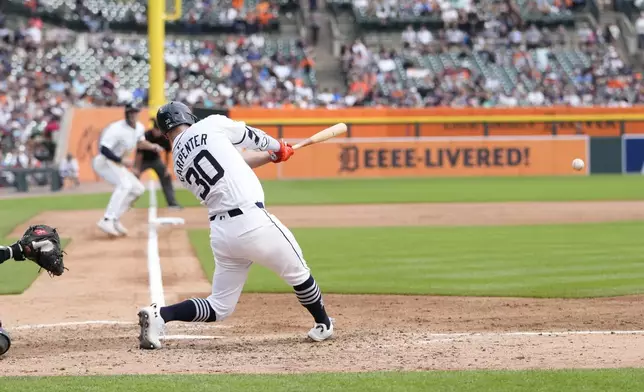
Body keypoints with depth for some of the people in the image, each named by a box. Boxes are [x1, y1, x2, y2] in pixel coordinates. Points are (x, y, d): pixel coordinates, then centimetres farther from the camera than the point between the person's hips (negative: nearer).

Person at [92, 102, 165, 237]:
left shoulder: (139, 128, 2)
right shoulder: (117, 129, -25)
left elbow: (139, 142, 23)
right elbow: (104, 149, -30)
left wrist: (152, 146, 5)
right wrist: (121, 160, -37)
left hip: (116, 164, 10)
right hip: (103, 161, -10)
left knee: (138, 188, 9)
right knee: (125, 184, -30)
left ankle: (115, 220, 8)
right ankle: (107, 220, -36)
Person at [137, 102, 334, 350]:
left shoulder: (179, 164, 16)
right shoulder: (211, 125, -1)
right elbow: (249, 136, 15)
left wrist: (272, 156, 36)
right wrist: (278, 147, 35)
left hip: (220, 233, 6)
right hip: (252, 222, -5)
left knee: (219, 308, 13)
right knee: (297, 271, 19)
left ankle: (159, 315, -6)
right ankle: (323, 325, 35)